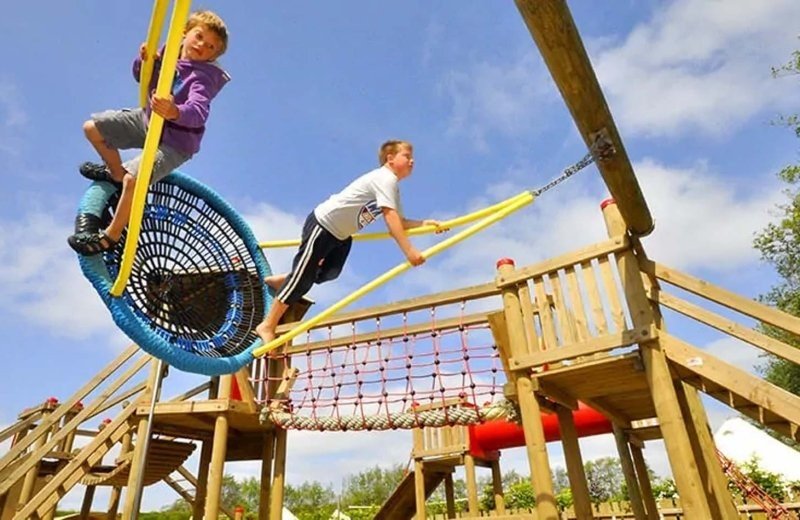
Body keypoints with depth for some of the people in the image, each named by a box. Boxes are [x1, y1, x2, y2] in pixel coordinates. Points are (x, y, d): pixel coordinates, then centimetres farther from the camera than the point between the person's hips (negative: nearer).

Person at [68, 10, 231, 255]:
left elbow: (198, 112, -41)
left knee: (133, 179, -25)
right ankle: (116, 172, 39)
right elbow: (141, 76, 12)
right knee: (92, 127, 13)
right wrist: (145, 61, -10)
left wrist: (175, 112, -62)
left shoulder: (205, 75, -24)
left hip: (174, 140, -8)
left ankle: (111, 235, -2)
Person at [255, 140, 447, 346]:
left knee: (328, 274, 18)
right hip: (323, 223, -10)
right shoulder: (386, 178, -18)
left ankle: (284, 281, 36)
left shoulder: (392, 187, 12)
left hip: (341, 234, 10)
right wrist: (409, 251, -35)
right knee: (303, 278, -7)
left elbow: (399, 221, 7)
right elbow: (390, 217, -29)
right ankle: (267, 326, 2)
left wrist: (424, 223, -8)